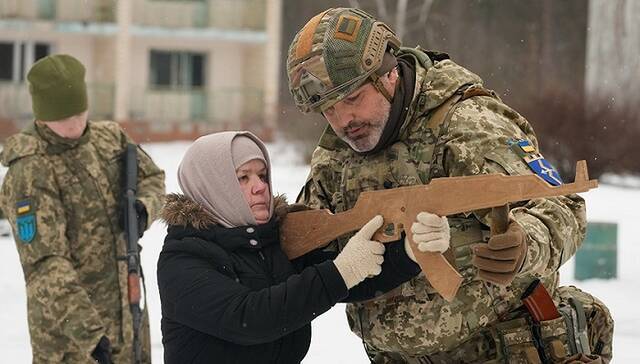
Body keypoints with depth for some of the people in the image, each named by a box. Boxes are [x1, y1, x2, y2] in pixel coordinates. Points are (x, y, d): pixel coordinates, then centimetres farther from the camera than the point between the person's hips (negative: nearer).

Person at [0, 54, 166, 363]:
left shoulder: (109, 138, 3)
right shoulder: (30, 173, -19)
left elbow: (152, 177, 19)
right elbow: (44, 263, -24)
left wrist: (143, 208, -7)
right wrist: (86, 331, -31)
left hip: (127, 310, 7)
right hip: (65, 323, -7)